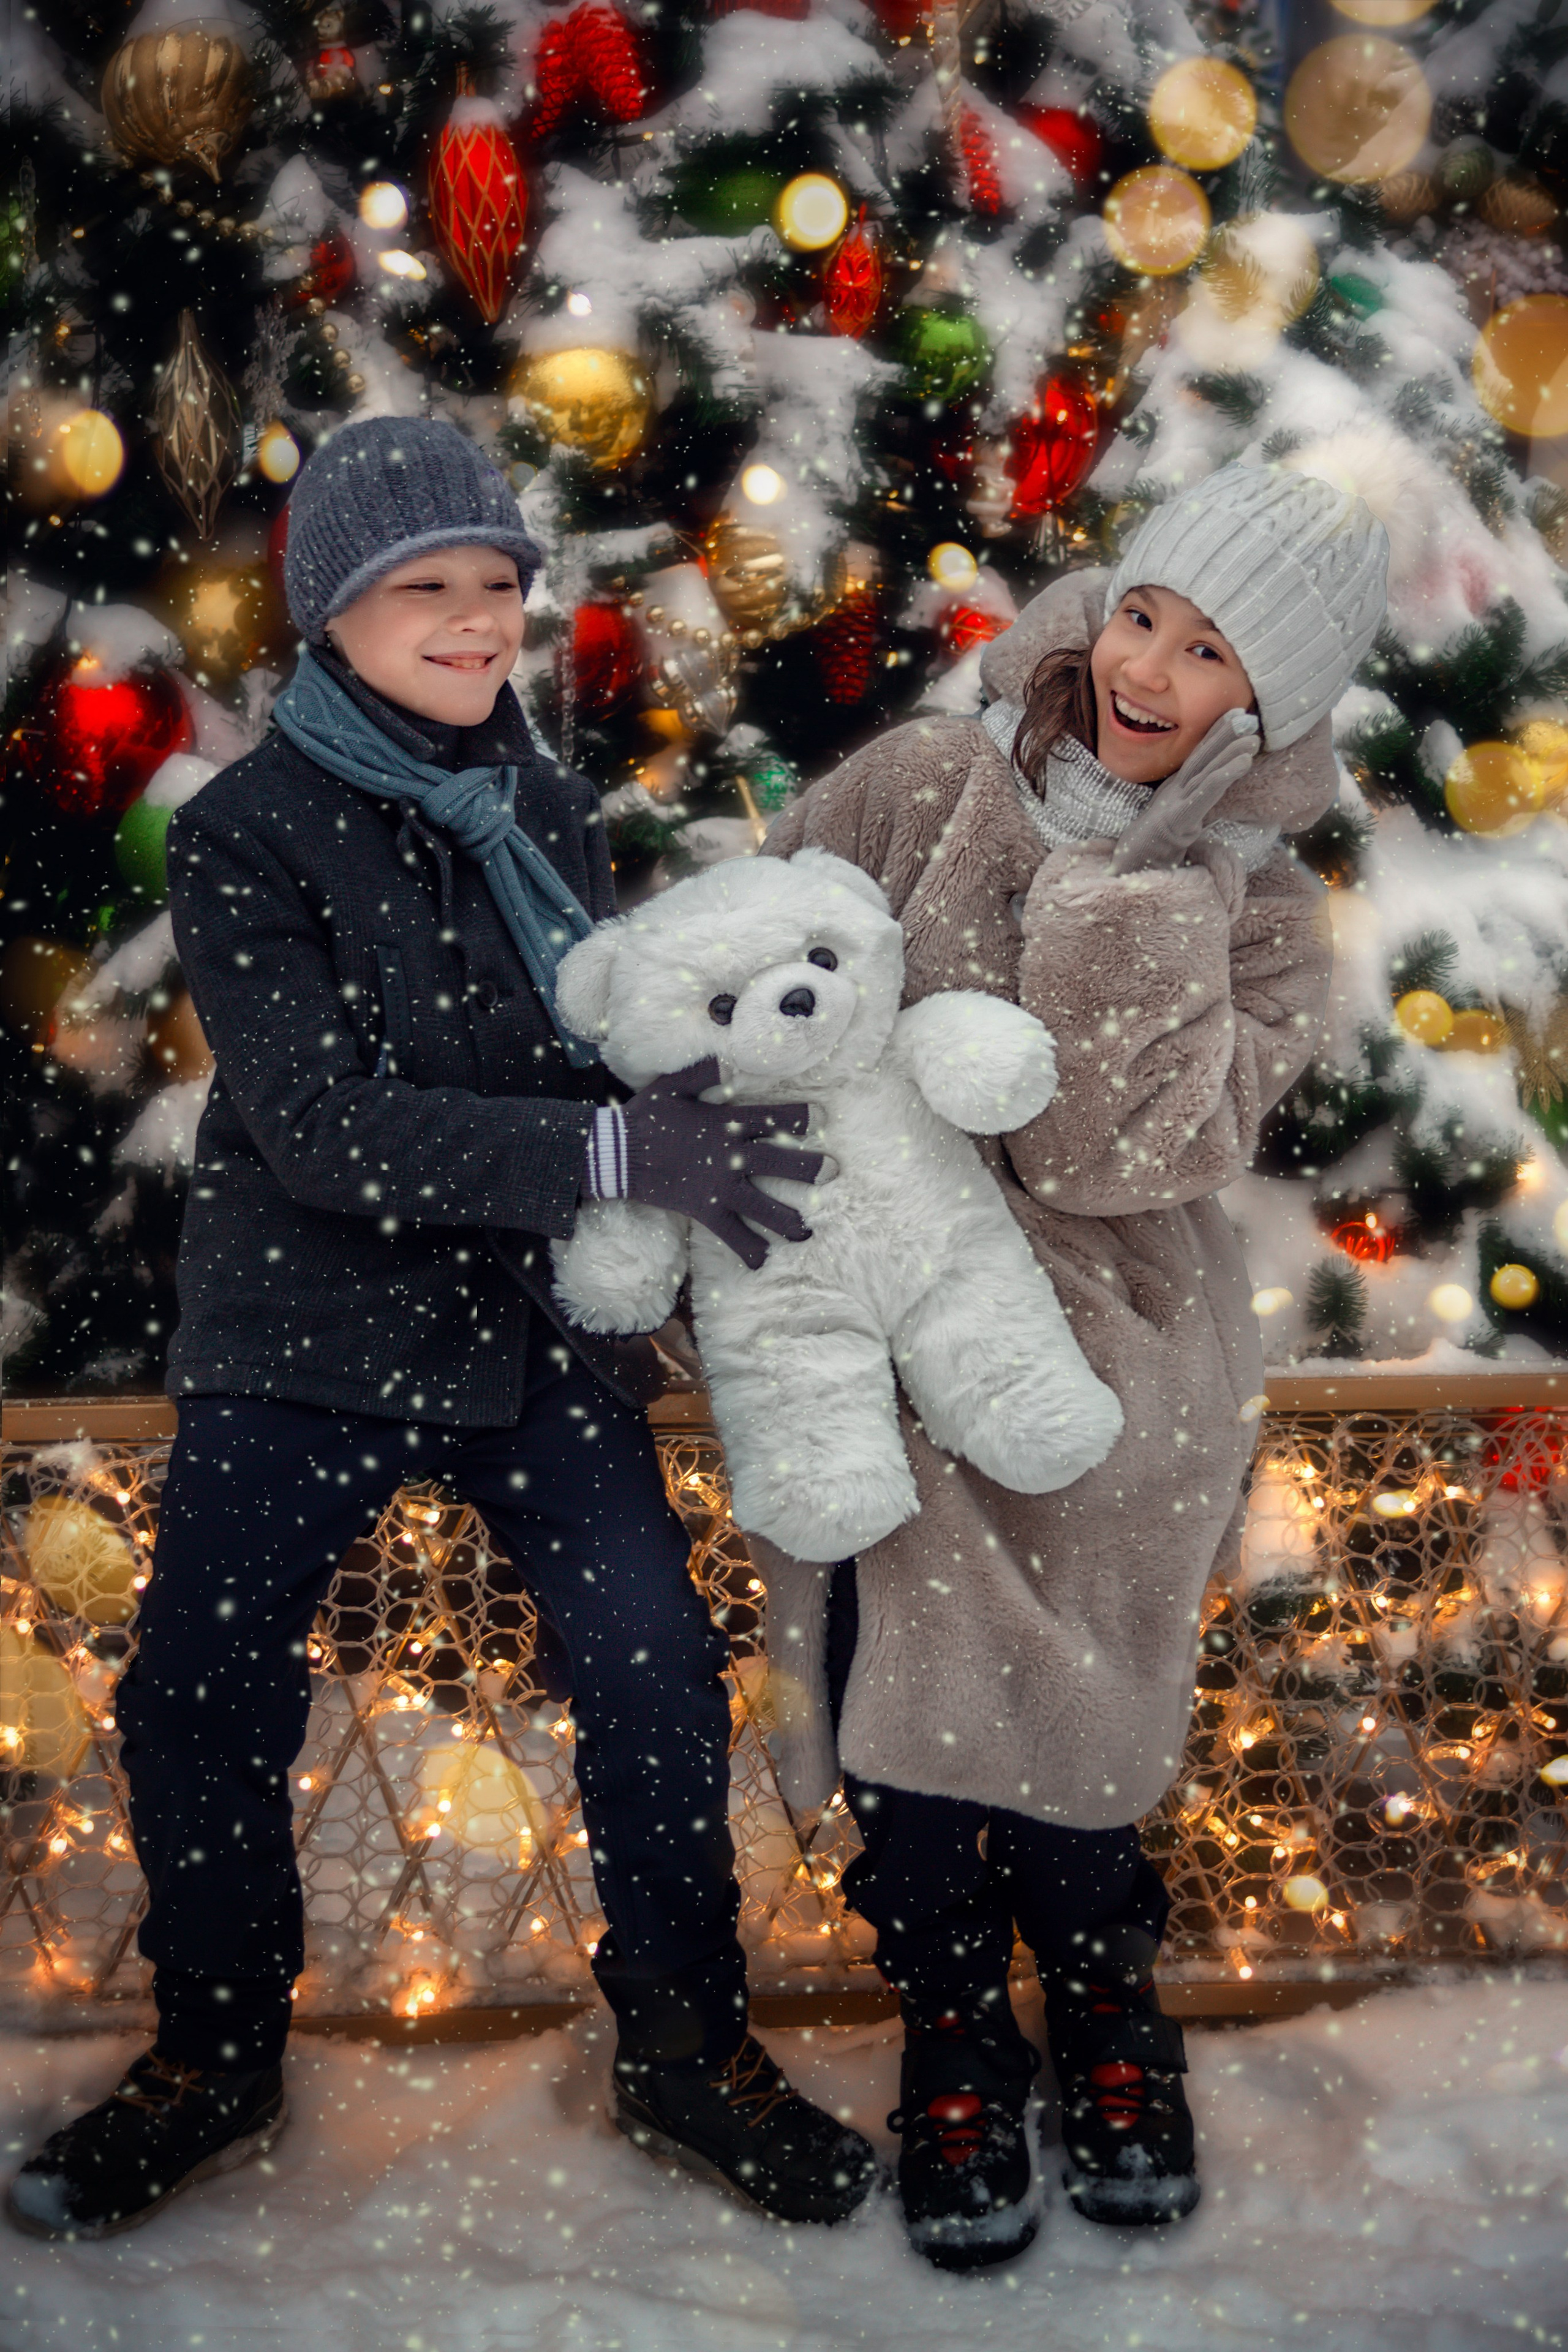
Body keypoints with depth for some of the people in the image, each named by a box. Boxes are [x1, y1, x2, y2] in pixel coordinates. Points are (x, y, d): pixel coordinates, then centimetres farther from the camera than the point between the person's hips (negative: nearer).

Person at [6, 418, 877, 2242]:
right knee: (198, 1710, 2)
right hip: (302, 1340, -3)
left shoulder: (551, 811, 5)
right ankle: (215, 2060, 29)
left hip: (537, 1332, 3)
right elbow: (330, 1127, -22)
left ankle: (682, 2053, 19)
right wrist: (622, 1152, -29)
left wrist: (709, 1106, -8)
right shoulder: (244, 838, -11)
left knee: (658, 1681, -3)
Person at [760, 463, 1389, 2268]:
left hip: (1103, 1376, 0)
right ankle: (954, 2043, 29)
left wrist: (1124, 868, -23)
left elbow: (1116, 1145, -19)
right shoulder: (925, 786, -5)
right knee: (907, 1715, 0)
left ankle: (1102, 2000, 39)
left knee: (1071, 1733, 5)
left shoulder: (1261, 923, -4)